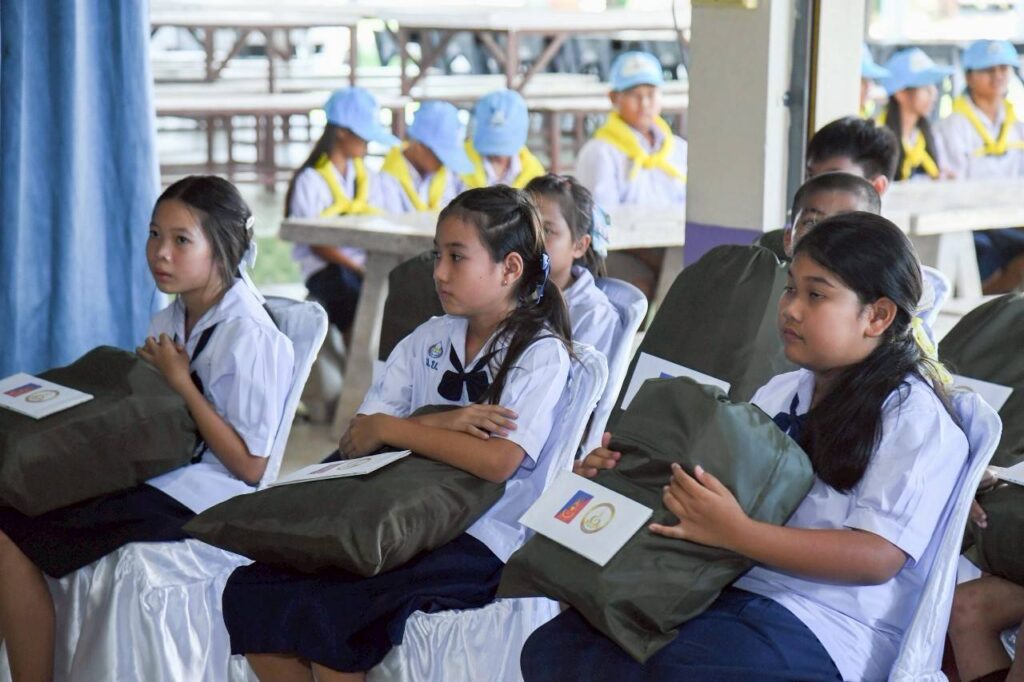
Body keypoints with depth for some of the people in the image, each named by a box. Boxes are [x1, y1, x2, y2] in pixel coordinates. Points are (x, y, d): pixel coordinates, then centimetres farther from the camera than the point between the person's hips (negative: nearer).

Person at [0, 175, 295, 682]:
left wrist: (180, 382, -13)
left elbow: (251, 466, -14)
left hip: (199, 498, -8)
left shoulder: (247, 335, -12)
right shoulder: (171, 319, 12)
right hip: (155, 473, 8)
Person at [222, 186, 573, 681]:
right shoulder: (428, 339, 14)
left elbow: (497, 460, -21)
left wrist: (390, 428, -13)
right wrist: (436, 425, -13)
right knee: (251, 590, -14)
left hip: (479, 542, -6)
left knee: (327, 610, -29)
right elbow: (356, 443, 5)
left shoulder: (540, 353, -4)